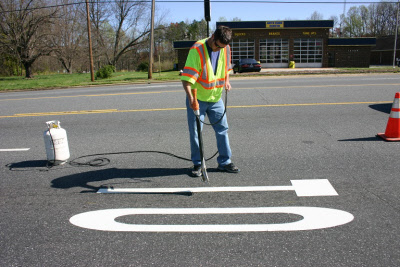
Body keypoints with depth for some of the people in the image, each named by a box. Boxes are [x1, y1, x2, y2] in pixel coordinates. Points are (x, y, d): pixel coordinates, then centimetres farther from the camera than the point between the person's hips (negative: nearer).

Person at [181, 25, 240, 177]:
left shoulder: (226, 49, 0)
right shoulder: (197, 49, -19)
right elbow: (186, 77, -25)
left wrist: (226, 80, 2)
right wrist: (190, 97, -37)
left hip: (216, 98, 5)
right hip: (197, 99, -5)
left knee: (222, 129, 8)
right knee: (195, 133, 2)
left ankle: (224, 162, 21)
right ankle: (197, 164, 17)